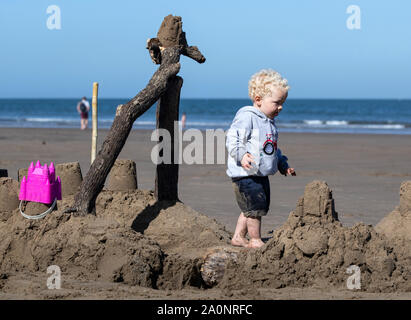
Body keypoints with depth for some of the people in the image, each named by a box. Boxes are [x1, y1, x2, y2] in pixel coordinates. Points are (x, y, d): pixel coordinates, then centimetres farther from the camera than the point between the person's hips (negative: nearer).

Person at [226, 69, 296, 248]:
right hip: (245, 174, -9)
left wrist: (283, 165, 28)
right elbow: (232, 139, -20)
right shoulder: (246, 117, -13)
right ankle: (255, 240, 6)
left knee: (255, 209, 13)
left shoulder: (269, 122, 18)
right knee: (255, 207, -7)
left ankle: (238, 237, 24)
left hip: (261, 175, 9)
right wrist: (241, 154, -35)